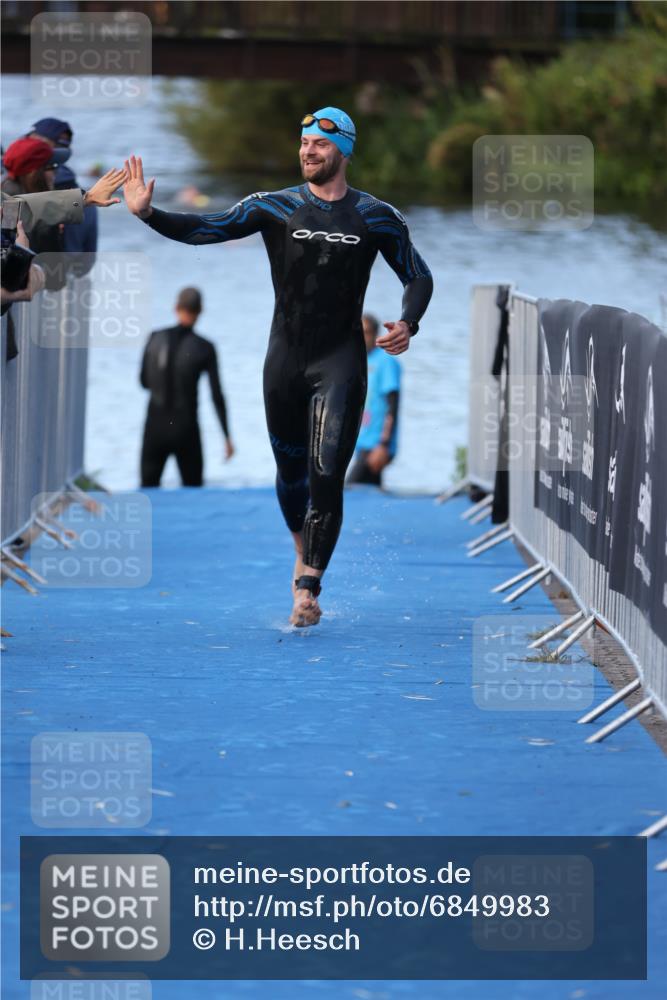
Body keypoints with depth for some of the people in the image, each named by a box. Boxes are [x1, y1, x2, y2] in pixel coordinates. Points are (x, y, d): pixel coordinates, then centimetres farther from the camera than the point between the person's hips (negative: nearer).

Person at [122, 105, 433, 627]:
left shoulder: (377, 217, 1)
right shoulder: (275, 207, 1)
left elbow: (419, 276, 10)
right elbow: (205, 229, -6)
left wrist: (408, 323, -9)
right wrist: (147, 213, -21)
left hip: (341, 361, -2)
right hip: (286, 358, 2)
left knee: (326, 476, -13)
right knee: (291, 471, 13)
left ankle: (309, 589, -13)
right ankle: (305, 554, 38)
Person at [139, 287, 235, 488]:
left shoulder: (156, 338, -3)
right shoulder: (204, 348, -8)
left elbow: (144, 382, 7)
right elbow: (217, 396, -8)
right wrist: (227, 437, -1)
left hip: (155, 427, 2)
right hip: (185, 430, -2)